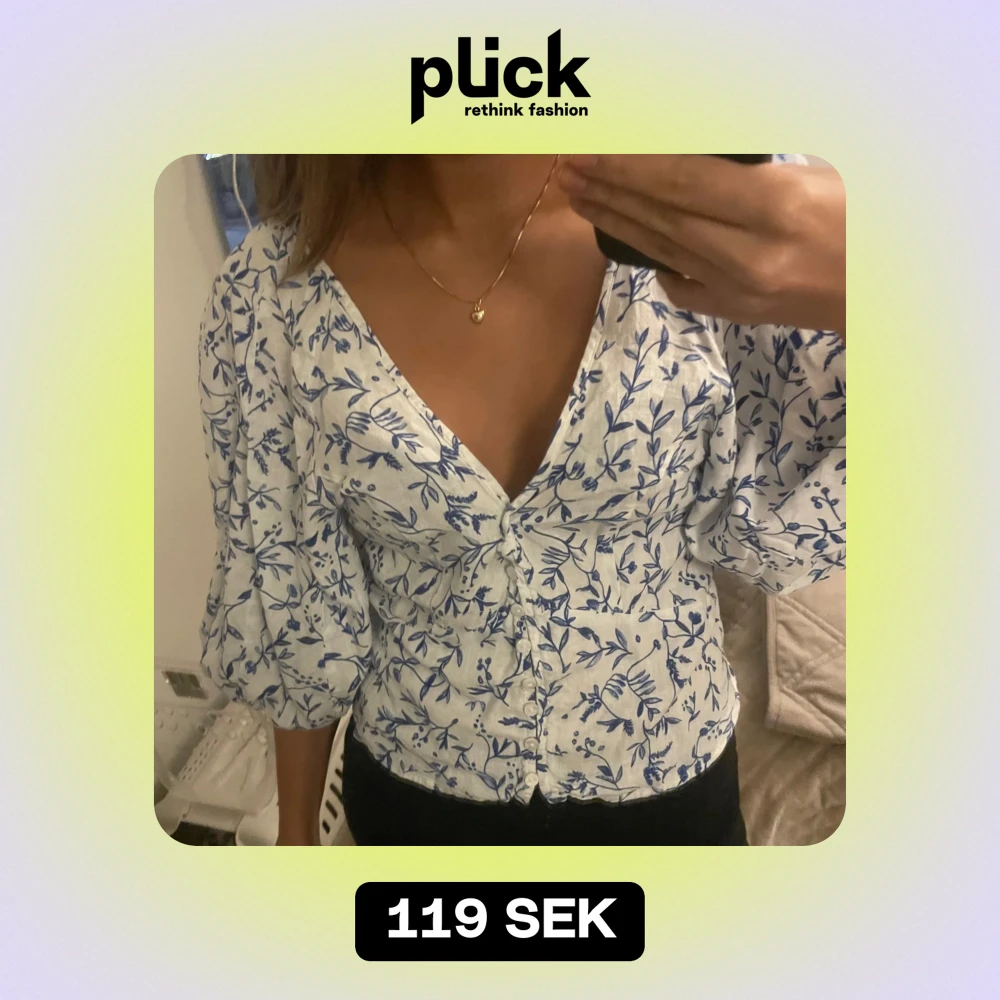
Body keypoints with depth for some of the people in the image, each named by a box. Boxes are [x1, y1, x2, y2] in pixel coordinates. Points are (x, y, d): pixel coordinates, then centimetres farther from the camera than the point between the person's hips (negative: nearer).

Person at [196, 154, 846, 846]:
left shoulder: (710, 188, -18)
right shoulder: (270, 291, -18)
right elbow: (293, 595, -6)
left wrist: (844, 294, -38)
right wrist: (297, 828, 7)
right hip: (415, 795, 0)